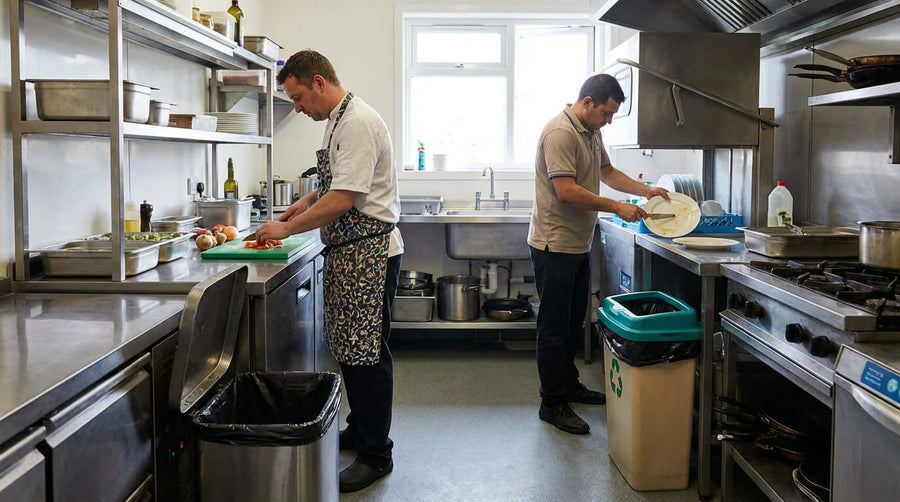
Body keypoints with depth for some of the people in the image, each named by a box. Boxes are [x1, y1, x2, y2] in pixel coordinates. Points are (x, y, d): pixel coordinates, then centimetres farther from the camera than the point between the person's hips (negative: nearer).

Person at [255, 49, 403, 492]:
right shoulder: (339, 120, 15)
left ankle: (376, 453, 5)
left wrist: (286, 228, -14)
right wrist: (307, 202, 13)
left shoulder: (358, 123, -18)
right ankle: (359, 430, 31)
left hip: (368, 252, -10)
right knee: (349, 348, 17)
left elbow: (343, 200, -23)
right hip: (348, 251, 10)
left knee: (367, 353, -5)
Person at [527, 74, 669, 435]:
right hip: (555, 245, -10)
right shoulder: (560, 133, -19)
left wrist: (647, 191, 14)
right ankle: (553, 403, 8)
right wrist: (618, 208, -21)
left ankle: (569, 385, 34)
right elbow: (567, 191, -27)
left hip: (579, 244, 10)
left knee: (573, 323, 19)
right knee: (555, 326, -1)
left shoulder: (591, 133, 13)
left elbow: (607, 172, 26)